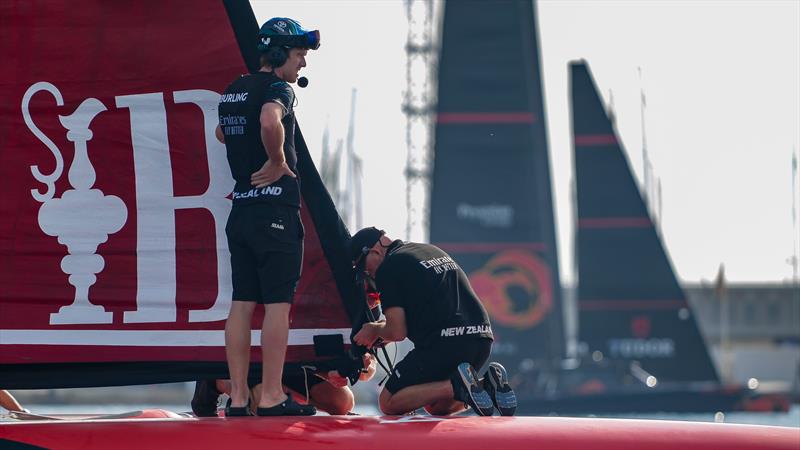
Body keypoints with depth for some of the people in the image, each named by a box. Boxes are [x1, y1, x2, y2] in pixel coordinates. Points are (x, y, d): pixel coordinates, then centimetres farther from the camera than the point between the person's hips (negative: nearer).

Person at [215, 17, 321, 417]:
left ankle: (237, 397, 8)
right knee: (278, 304, -4)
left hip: (241, 209, 8)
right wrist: (278, 162, -18)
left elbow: (222, 132, 35)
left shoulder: (233, 91, 15)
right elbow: (270, 122, -33)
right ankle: (271, 396, -5)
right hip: (276, 208, -8)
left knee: (242, 303, 8)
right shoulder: (277, 88, -11)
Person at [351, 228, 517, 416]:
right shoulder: (432, 251, 26)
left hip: (444, 343, -8)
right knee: (435, 405, 26)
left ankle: (457, 386, -15)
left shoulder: (388, 268, 0)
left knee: (389, 403, 5)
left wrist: (375, 330, 18)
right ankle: (487, 385, 0)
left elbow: (397, 332, -5)